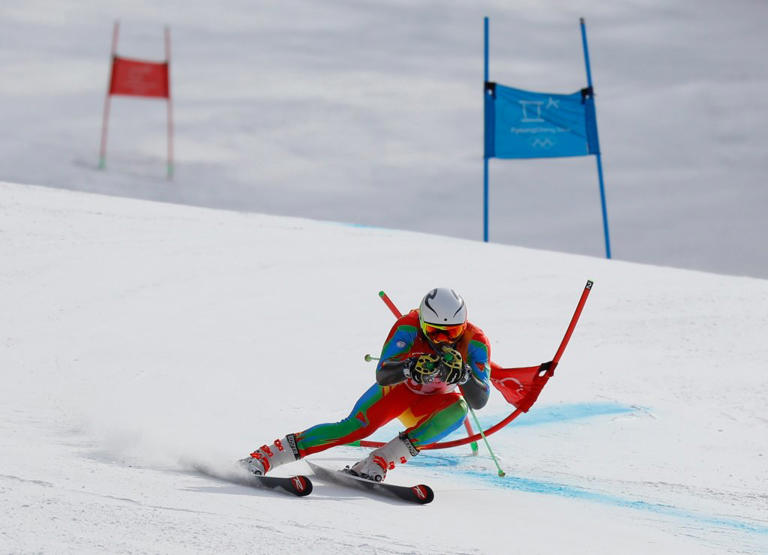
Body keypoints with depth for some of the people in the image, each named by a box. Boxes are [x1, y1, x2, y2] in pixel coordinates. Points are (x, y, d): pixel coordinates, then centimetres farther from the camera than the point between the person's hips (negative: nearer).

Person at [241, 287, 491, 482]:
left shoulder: (475, 342, -26)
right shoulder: (409, 326, -29)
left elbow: (479, 401, -31)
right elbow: (382, 375, -35)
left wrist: (461, 374, -51)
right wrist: (411, 368, -56)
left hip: (429, 407, 1)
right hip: (398, 388, -1)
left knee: (457, 409, -33)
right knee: (356, 426, -27)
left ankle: (378, 462, -34)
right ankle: (264, 456, -25)